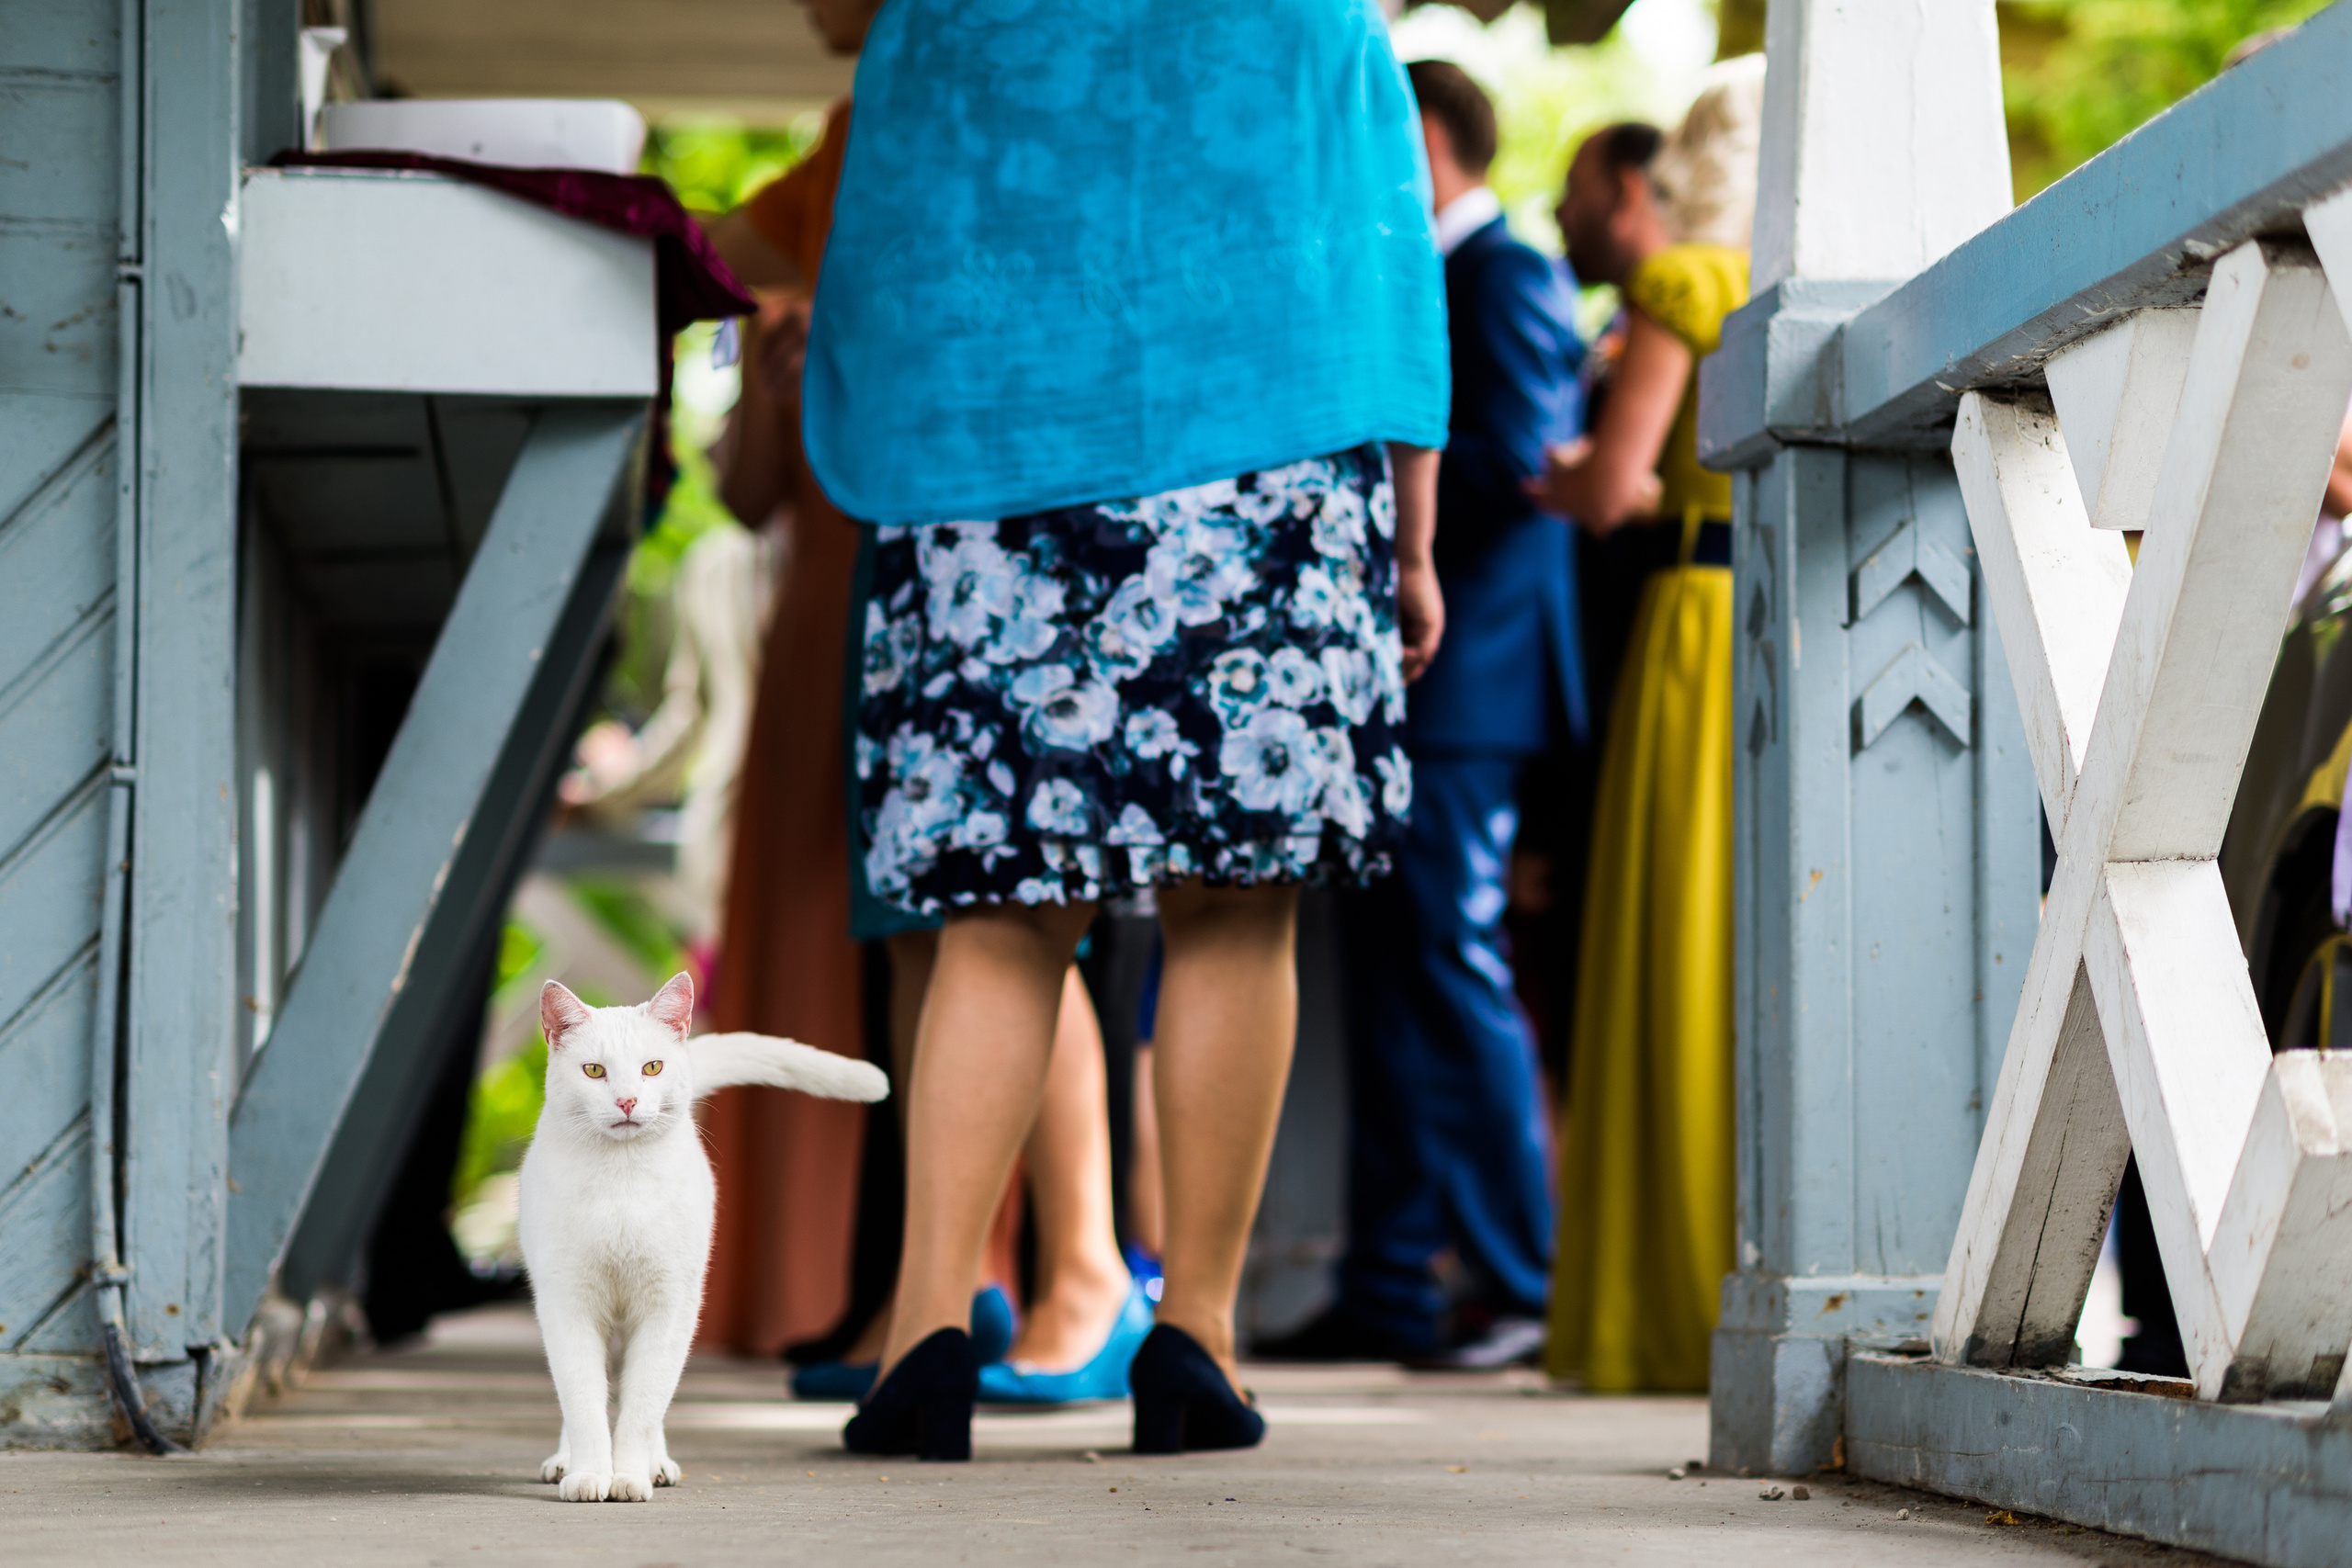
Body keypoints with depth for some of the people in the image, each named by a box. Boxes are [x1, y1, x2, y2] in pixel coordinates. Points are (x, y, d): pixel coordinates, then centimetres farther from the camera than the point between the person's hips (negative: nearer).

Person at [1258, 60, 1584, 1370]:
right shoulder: (1435, 281, 21)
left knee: (1454, 971, -10)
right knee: (1392, 974, 9)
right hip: (1402, 687, 10)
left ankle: (1526, 1286, -5)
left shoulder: (1509, 278, -9)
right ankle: (1391, 1292, 12)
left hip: (1464, 679, -10)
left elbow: (1512, 465, -19)